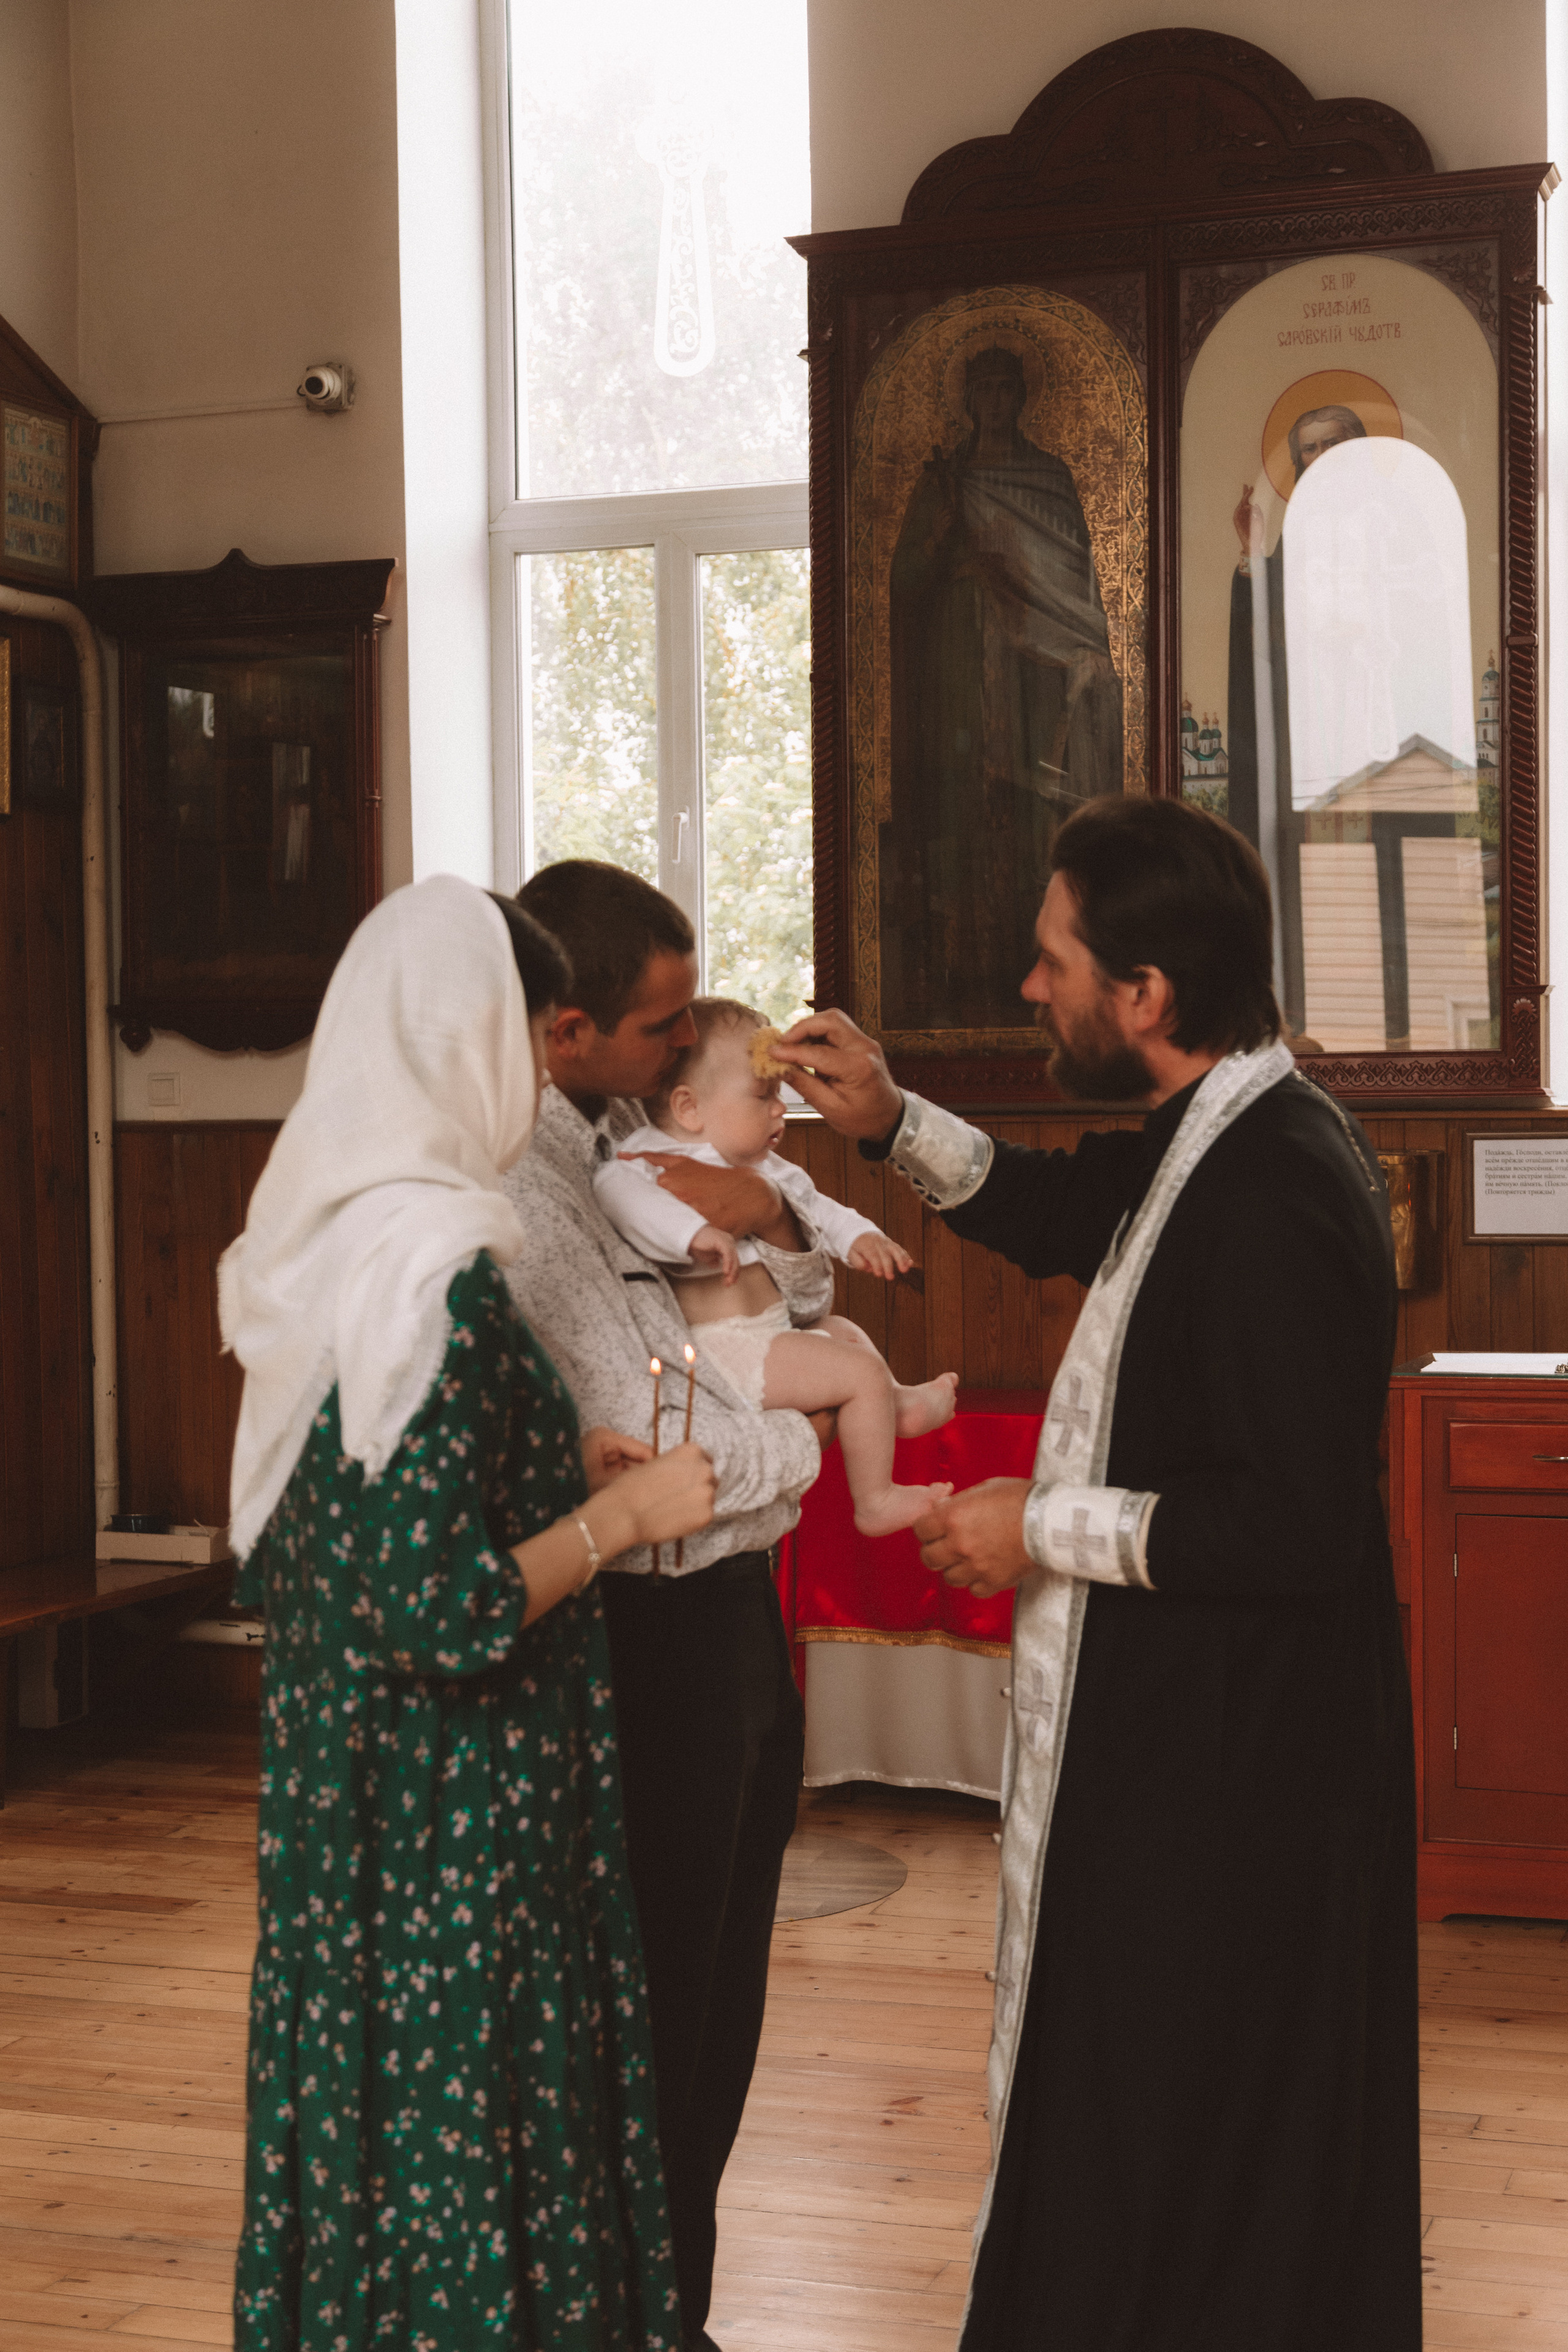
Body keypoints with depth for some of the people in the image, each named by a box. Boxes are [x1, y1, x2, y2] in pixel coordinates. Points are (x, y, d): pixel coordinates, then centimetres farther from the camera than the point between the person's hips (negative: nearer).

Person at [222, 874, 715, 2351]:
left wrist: (559, 1471, 13)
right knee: (466, 2117, 3)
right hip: (458, 1818, -9)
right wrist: (622, 1513, -10)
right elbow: (449, 1618, -24)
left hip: (334, 1773, 9)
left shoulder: (312, 1241, 6)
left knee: (358, 2093, 18)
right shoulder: (444, 1272, -22)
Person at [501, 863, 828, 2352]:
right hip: (647, 1628, -10)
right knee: (650, 2020, 2)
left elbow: (809, 1296, 16)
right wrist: (812, 1440, -7)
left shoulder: (633, 1136, 8)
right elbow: (640, 1447, -25)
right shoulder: (515, 1188, -21)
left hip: (730, 1608, 10)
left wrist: (769, 1215, -7)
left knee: (717, 2013, 19)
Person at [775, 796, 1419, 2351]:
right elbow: (1071, 1215, 26)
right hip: (1185, 1741, 10)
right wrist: (893, 1125, 14)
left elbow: (1294, 1528, -29)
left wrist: (1047, 1530, -18)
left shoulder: (1274, 1203, -26)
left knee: (1180, 2162, 4)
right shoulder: (1229, 1139, 6)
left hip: (1223, 1767, -10)